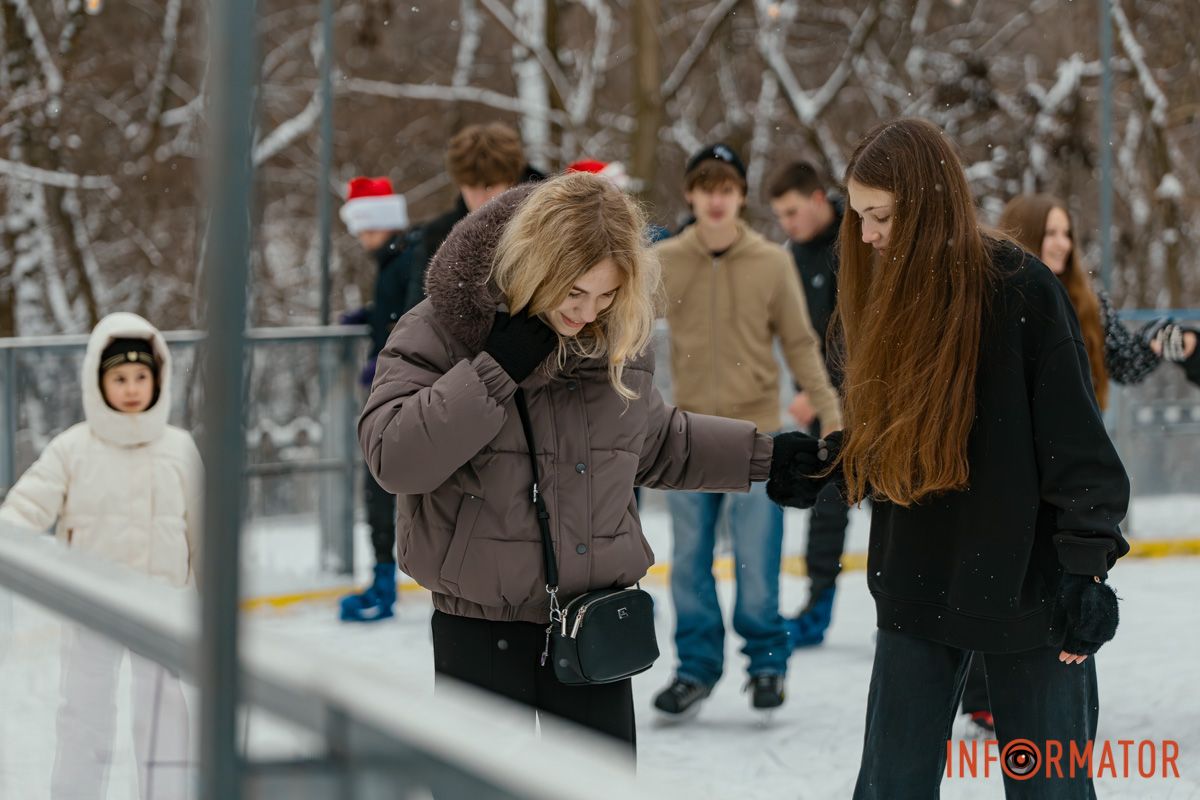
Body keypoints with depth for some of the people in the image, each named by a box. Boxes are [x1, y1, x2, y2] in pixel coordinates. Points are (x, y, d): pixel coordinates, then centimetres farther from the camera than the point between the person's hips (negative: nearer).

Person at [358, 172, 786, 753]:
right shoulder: (442, 329, -12)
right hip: (482, 628, -4)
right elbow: (393, 458, -22)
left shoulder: (622, 334, 2)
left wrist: (766, 456, 14)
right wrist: (496, 370, -25)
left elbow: (654, 444, 19)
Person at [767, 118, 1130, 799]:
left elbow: (1076, 438, -14)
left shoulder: (1021, 289, -13)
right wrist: (818, 462, -2)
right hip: (919, 588, 6)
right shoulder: (894, 294, 6)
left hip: (1027, 585, -6)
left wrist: (1086, 570, -17)